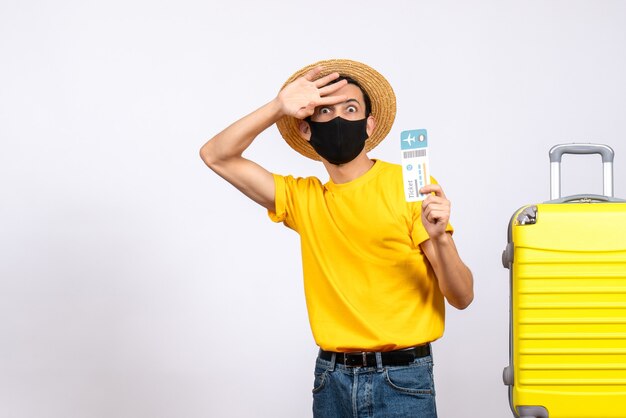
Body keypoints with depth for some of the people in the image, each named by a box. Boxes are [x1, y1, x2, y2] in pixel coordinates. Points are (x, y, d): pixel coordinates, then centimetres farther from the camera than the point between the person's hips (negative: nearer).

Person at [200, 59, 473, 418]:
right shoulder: (303, 198, 8)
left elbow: (462, 297, -6)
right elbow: (216, 156, 7)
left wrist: (440, 238, -25)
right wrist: (278, 107, -4)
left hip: (401, 380, -3)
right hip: (331, 379, 3)